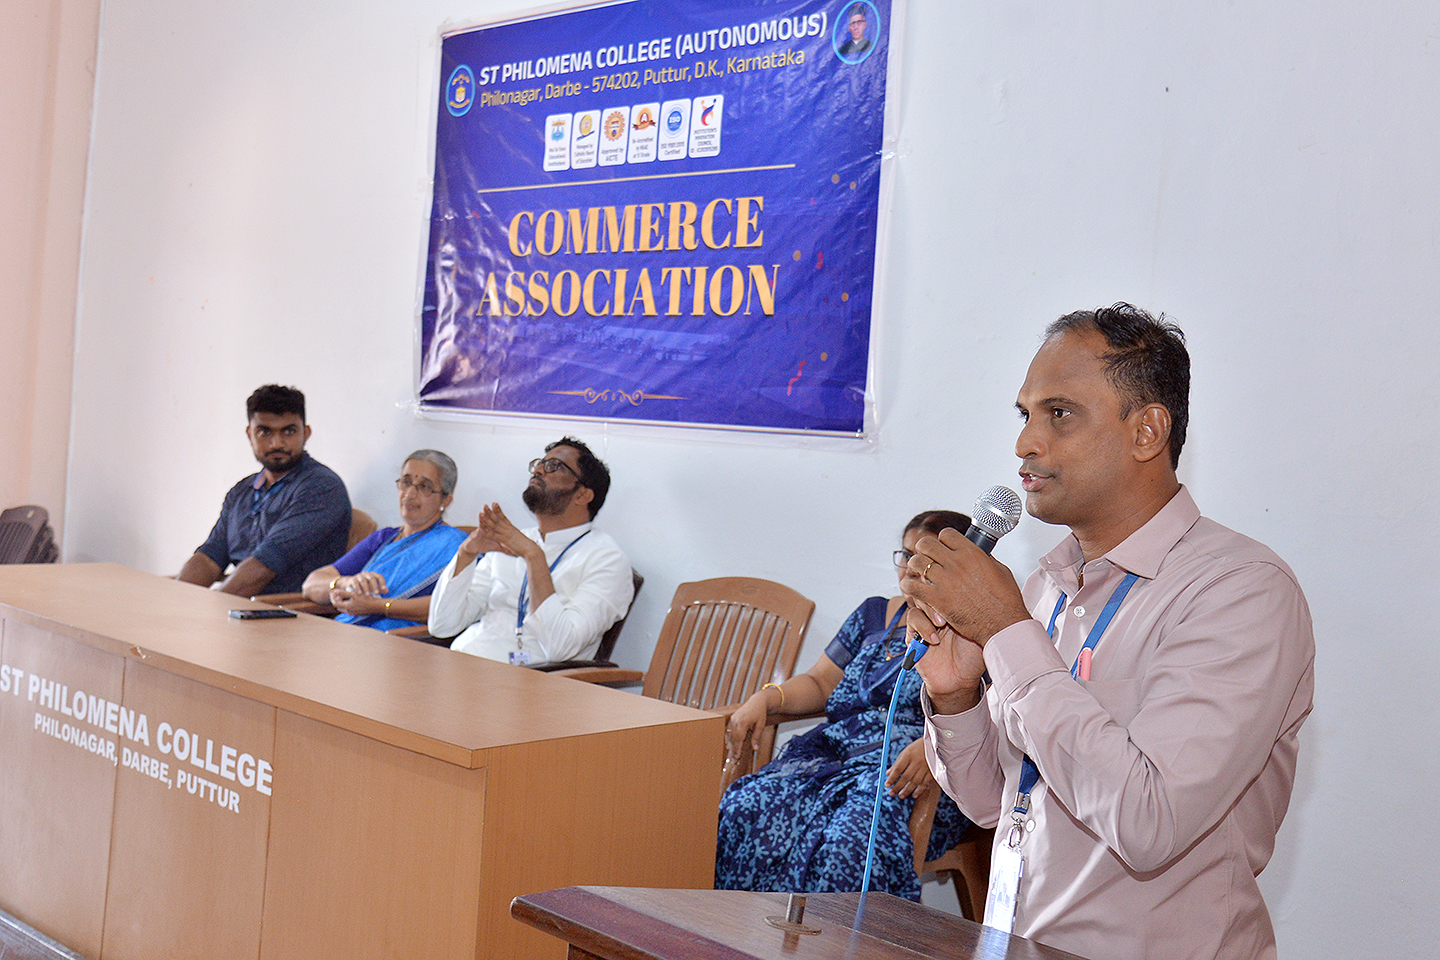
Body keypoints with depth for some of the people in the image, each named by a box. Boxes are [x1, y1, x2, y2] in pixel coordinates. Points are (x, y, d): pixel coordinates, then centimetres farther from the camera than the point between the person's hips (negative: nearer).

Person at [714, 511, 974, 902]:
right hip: (835, 751, 5)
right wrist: (765, 699, 5)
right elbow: (819, 683, 25)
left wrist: (934, 745, -27)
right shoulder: (876, 614, 25)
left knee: (848, 842, -37)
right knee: (742, 809, -24)